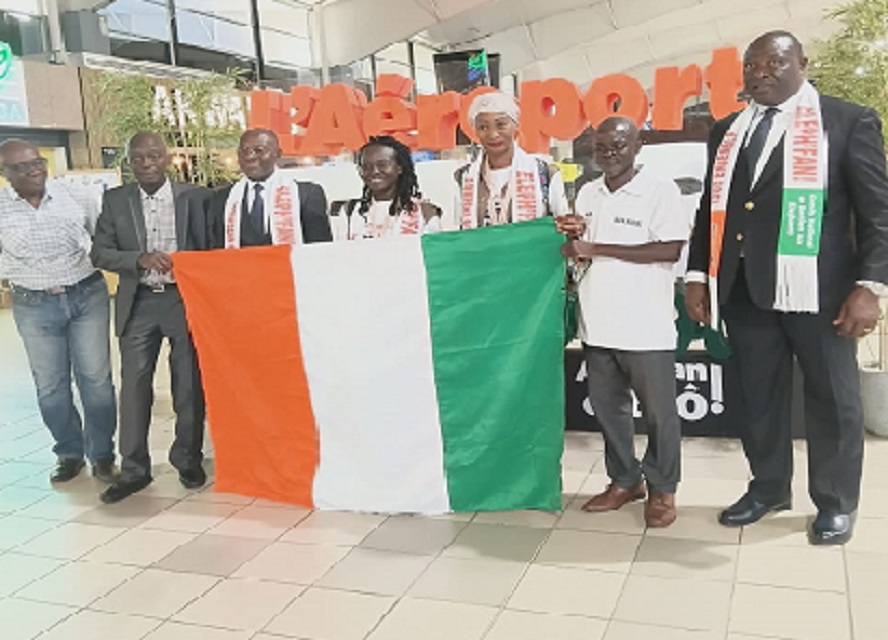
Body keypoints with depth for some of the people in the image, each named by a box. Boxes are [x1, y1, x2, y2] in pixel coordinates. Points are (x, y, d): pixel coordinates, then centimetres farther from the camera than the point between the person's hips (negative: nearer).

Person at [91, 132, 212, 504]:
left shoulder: (194, 196, -1)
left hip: (185, 299, -1)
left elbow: (209, 248, 2)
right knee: (134, 386, 4)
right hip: (138, 304, 2)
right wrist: (141, 258, -17)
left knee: (189, 384, 6)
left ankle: (188, 459, 24)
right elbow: (100, 252, 1)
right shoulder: (115, 200, 4)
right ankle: (133, 469, 14)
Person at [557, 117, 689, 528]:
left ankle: (662, 489, 22)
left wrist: (599, 248, -17)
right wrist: (573, 239, -7)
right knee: (607, 407, 15)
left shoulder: (660, 189, -8)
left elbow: (671, 249, -17)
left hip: (646, 326, -6)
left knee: (658, 411, 5)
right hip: (597, 323, 6)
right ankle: (624, 480, 30)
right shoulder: (587, 194, 11)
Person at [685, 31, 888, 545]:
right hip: (744, 287, 4)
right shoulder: (727, 132, 14)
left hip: (816, 287, -4)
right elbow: (711, 207, 16)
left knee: (832, 398, 8)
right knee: (759, 394, 13)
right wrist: (698, 276, 8)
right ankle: (768, 486, 31)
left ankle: (836, 501, 25)